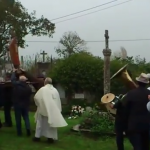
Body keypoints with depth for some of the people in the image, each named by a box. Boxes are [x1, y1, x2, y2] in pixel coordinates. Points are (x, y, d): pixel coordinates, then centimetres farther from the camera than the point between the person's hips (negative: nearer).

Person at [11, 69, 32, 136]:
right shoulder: (28, 87, -8)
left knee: (18, 119, 6)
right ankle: (28, 128, -9)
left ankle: (19, 132, 9)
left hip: (17, 104, -2)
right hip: (25, 105, 2)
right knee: (26, 117, 11)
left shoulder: (16, 85, -13)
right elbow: (29, 95, 1)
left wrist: (14, 72, 17)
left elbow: (13, 79, 4)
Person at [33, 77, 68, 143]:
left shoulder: (42, 89, -11)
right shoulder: (55, 90, 2)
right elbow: (58, 101, 7)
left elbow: (36, 97, -9)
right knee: (51, 122, 9)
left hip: (43, 109, -3)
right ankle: (51, 137, 7)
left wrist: (39, 104, 9)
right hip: (53, 110, 3)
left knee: (40, 123, 9)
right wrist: (58, 109, 15)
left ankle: (37, 136, 13)